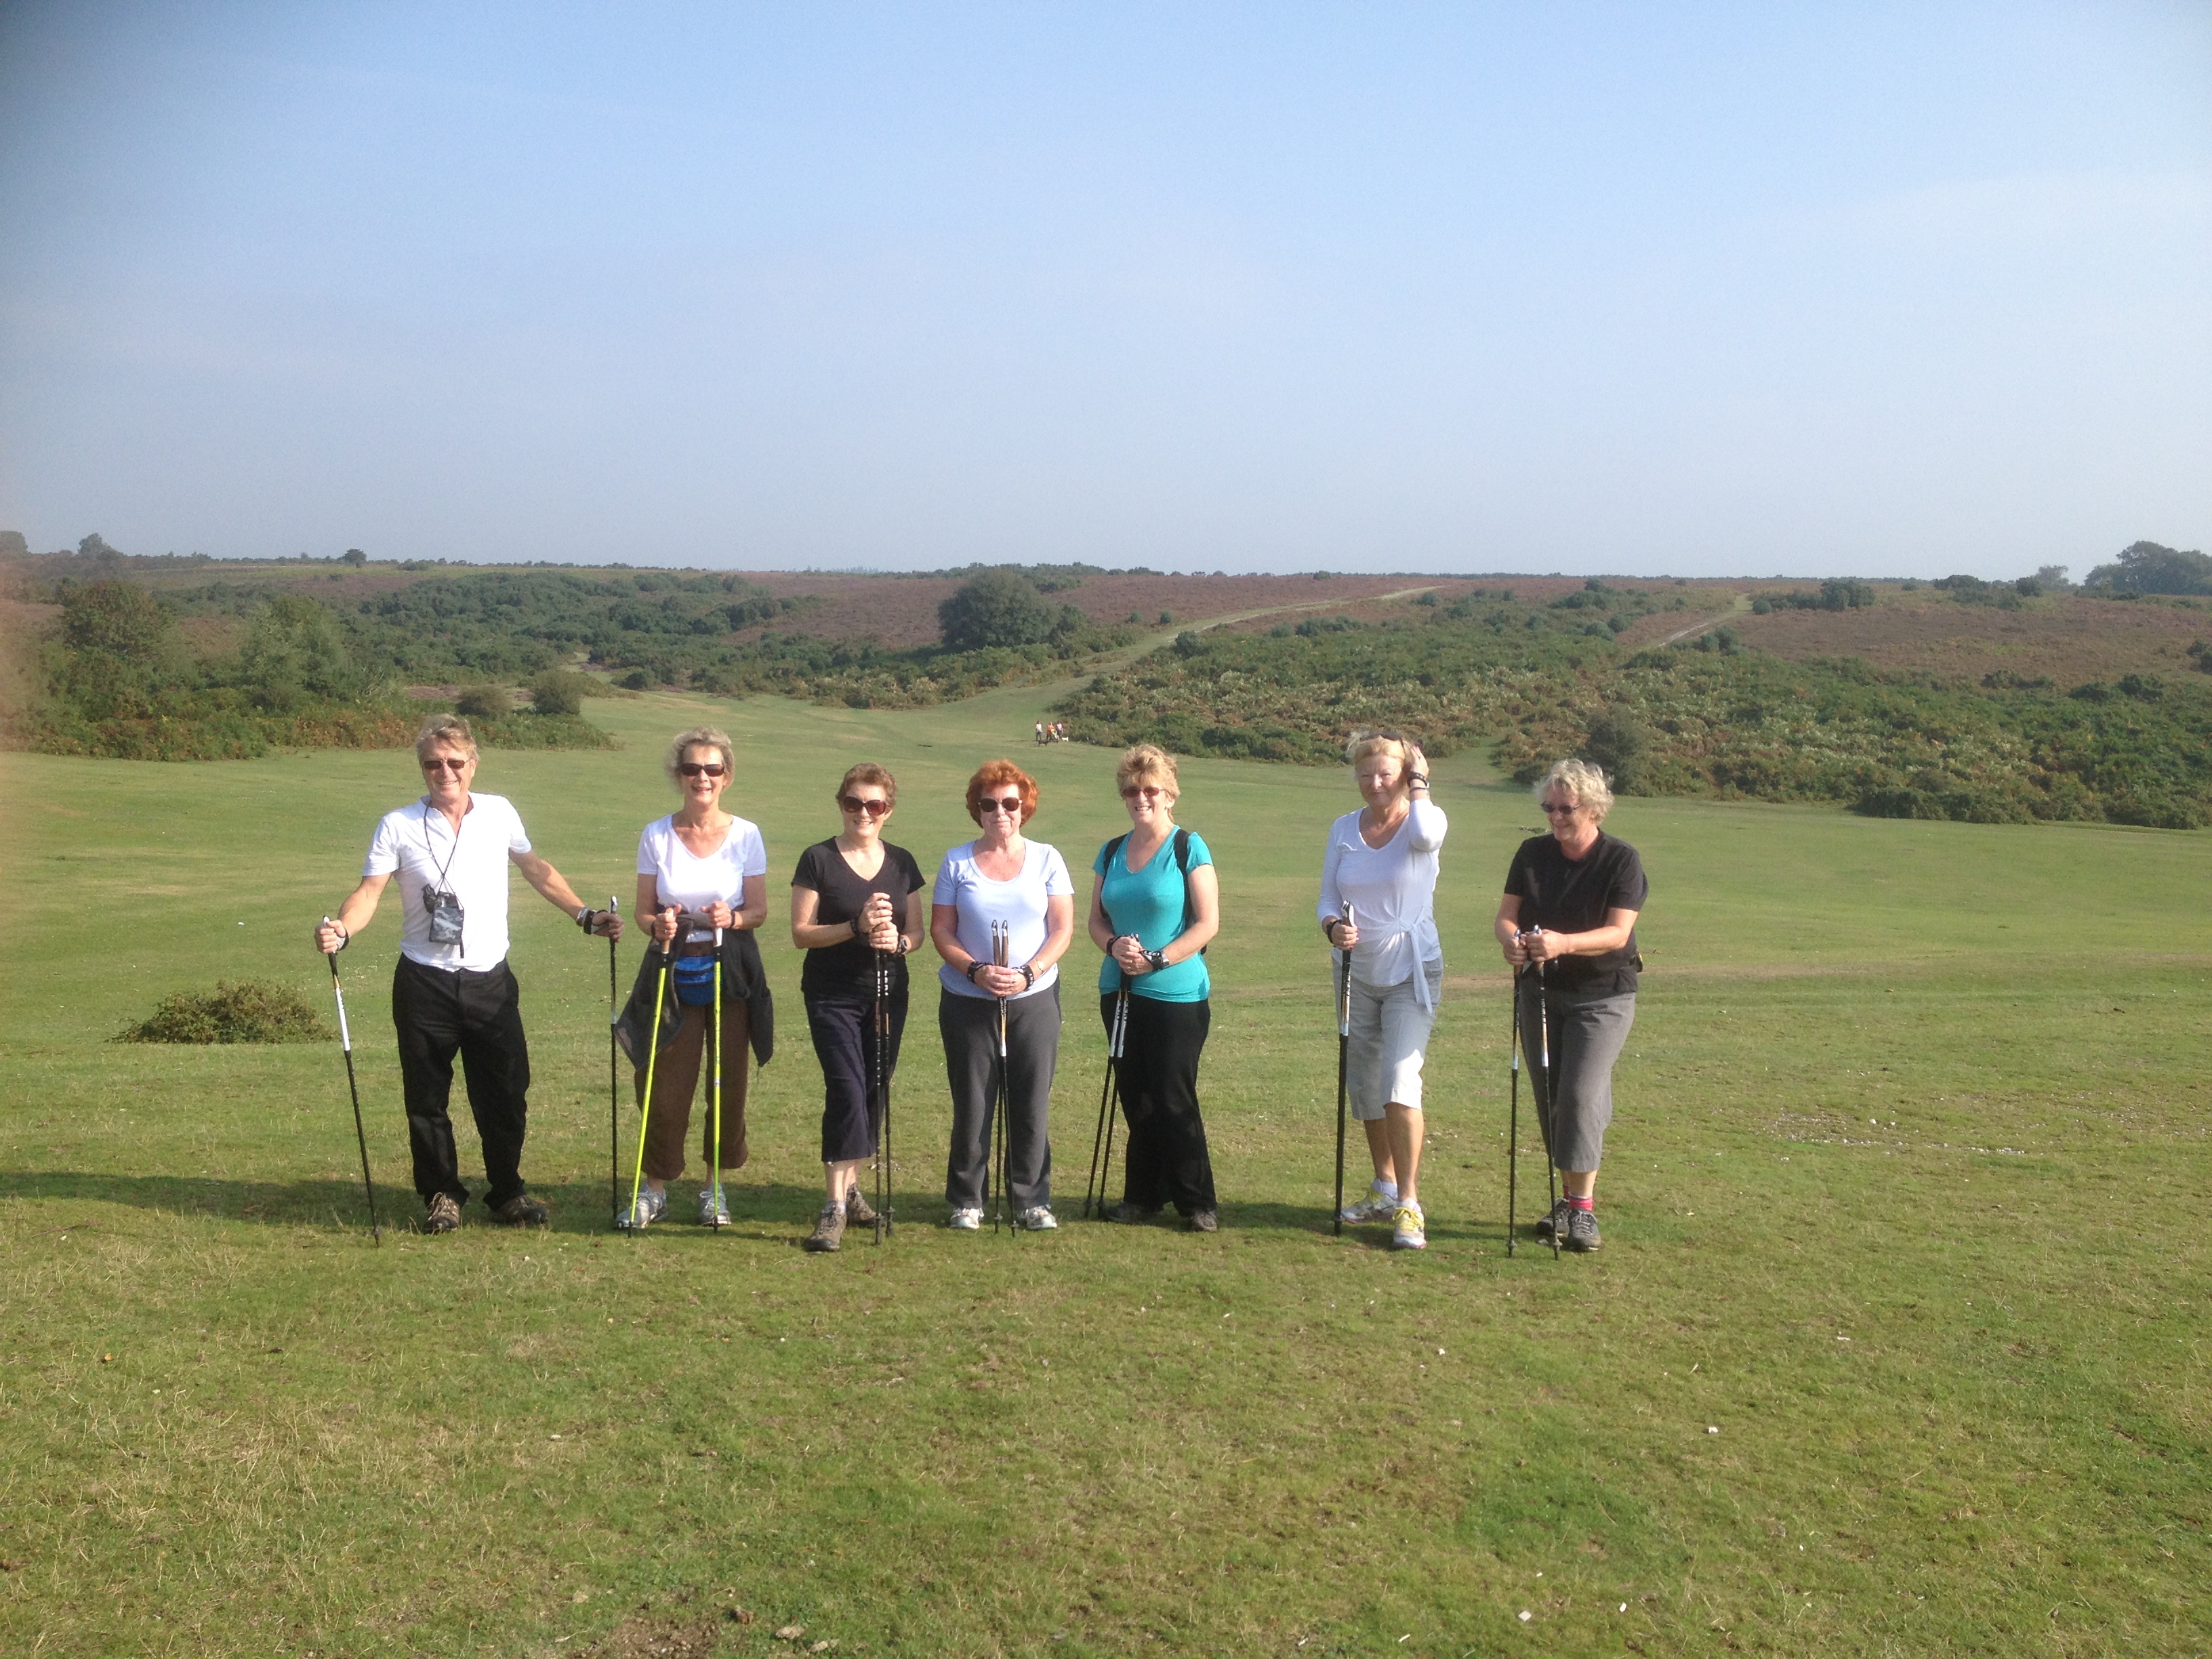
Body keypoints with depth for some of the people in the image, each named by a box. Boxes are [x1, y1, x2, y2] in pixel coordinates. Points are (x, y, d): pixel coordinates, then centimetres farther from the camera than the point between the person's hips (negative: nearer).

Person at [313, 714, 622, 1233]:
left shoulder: (500, 813, 3)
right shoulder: (398, 825, -4)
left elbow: (536, 869, 16)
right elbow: (370, 890, -11)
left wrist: (586, 915, 13)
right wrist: (342, 929, -31)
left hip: (490, 980, 2)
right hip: (425, 983, -1)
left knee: (506, 1094, 6)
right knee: (427, 1098, 6)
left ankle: (507, 1191, 22)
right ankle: (441, 1195, 22)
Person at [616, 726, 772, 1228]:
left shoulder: (746, 835, -2)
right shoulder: (656, 836, 0)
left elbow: (759, 910, 0)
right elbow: (644, 910, 3)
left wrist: (734, 918, -21)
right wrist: (658, 925, -19)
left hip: (731, 972, 0)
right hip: (673, 972, 0)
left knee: (729, 1083, 5)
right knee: (664, 1083, -1)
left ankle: (715, 1185, 22)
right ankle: (655, 1187, 15)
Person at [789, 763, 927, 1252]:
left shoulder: (901, 863, 7)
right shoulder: (818, 859, -4)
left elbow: (917, 931, 10)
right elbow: (801, 933, -8)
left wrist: (899, 940, -13)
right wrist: (856, 926, -22)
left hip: (887, 993, 4)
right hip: (832, 995, -4)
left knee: (874, 1092, 9)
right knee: (846, 1088, -15)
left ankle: (849, 1183, 26)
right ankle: (835, 1204, -12)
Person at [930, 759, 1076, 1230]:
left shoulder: (1046, 859, 4)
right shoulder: (956, 862, 3)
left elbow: (1063, 928, 1)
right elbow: (940, 930, 2)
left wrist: (1028, 973, -14)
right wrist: (977, 971, -14)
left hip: (1034, 999, 0)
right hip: (968, 1001, 0)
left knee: (1032, 1103, 2)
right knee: (971, 1103, 4)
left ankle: (1032, 1200, 15)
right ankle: (966, 1201, 17)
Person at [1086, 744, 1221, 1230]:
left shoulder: (1188, 847, -6)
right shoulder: (1112, 852, 10)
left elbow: (1208, 922, -10)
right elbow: (1097, 920, 13)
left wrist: (1158, 959, -19)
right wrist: (1114, 946, -9)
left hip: (1177, 994, -5)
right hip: (1120, 990, 5)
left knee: (1174, 1099, -2)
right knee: (1136, 1099, 11)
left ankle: (1197, 1202, 9)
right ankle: (1143, 1195, 22)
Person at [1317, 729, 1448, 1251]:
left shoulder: (1425, 821, -8)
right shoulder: (1343, 830, 5)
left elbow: (1426, 835, -34)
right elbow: (1328, 899, 5)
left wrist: (1418, 781, -18)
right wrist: (1334, 927, -17)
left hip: (1411, 972, -5)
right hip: (1359, 973, 5)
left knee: (1400, 1080, -17)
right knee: (1363, 1084, 12)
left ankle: (1409, 1204, -10)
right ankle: (1385, 1188, 30)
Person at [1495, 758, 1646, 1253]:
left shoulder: (1622, 860, -10)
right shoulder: (1532, 854, 2)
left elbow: (1618, 933, -19)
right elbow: (1506, 914, -3)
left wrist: (1564, 943, -37)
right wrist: (1511, 940, -28)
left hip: (1603, 995, -4)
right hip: (1540, 991, 4)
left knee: (1582, 1093, -14)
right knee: (1548, 1097, 7)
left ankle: (1583, 1209, -8)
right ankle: (1568, 1198, 20)